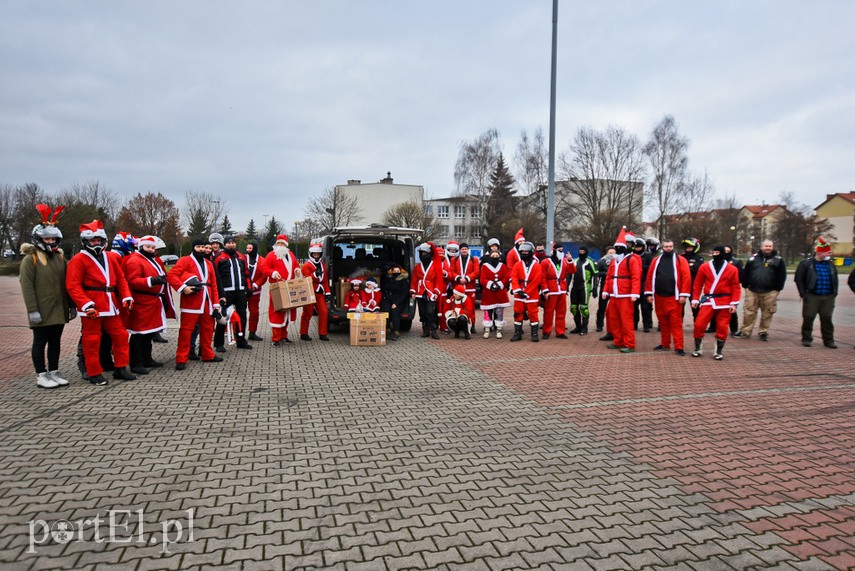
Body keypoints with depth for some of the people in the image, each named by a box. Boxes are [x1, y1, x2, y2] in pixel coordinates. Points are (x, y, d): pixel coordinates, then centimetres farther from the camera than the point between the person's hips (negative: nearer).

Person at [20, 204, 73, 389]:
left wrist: (71, 305, 12)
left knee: (55, 341, 12)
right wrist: (33, 310, -16)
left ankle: (54, 372, 21)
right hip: (42, 312, -5)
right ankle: (41, 375, 10)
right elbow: (27, 287, -11)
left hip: (59, 310, 6)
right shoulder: (30, 259, -6)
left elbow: (67, 283, 15)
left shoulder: (60, 258, 11)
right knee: (40, 342, 3)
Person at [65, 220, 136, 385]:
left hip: (111, 305, 6)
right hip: (92, 308, -6)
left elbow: (121, 279, 14)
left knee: (120, 335, 10)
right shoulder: (79, 260, -7)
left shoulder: (111, 257, 12)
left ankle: (120, 369, 21)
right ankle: (95, 374, 14)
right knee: (92, 340, 3)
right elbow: (73, 286, -13)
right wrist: (86, 304, -22)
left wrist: (126, 297, 1)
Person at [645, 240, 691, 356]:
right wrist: (649, 293, 3)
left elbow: (686, 277, -6)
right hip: (659, 297, 4)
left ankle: (679, 347, -4)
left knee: (676, 322, -6)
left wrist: (684, 295, -12)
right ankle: (664, 344, 22)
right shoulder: (656, 260, 9)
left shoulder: (680, 260, 0)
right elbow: (650, 277, 8)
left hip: (674, 297, -4)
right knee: (662, 322, 11)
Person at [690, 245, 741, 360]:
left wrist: (734, 303, -7)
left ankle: (719, 351, 17)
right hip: (708, 300, 1)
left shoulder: (732, 269, 2)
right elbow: (697, 284, 6)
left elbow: (736, 287, 1)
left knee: (722, 327, 2)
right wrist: (695, 299, 1)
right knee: (699, 324, -6)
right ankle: (698, 349, 12)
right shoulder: (704, 267, 3)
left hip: (724, 302, 0)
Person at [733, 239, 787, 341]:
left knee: (767, 314, 4)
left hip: (770, 292, -1)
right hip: (752, 291, 1)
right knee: (749, 312, 1)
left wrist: (778, 288, -2)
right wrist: (745, 286, 6)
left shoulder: (778, 260, 5)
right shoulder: (754, 258, 9)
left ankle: (763, 332, 15)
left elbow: (782, 276, 3)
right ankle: (745, 332, 7)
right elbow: (745, 273, 11)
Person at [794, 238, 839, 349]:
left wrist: (834, 293, 11)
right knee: (808, 318, 0)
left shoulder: (831, 265, 12)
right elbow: (798, 279, -3)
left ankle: (829, 340, 14)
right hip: (812, 297, -4)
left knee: (827, 319, 6)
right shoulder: (806, 264, -4)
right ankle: (806, 339, 12)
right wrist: (803, 294, -7)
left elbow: (835, 280, 22)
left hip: (828, 297, 4)